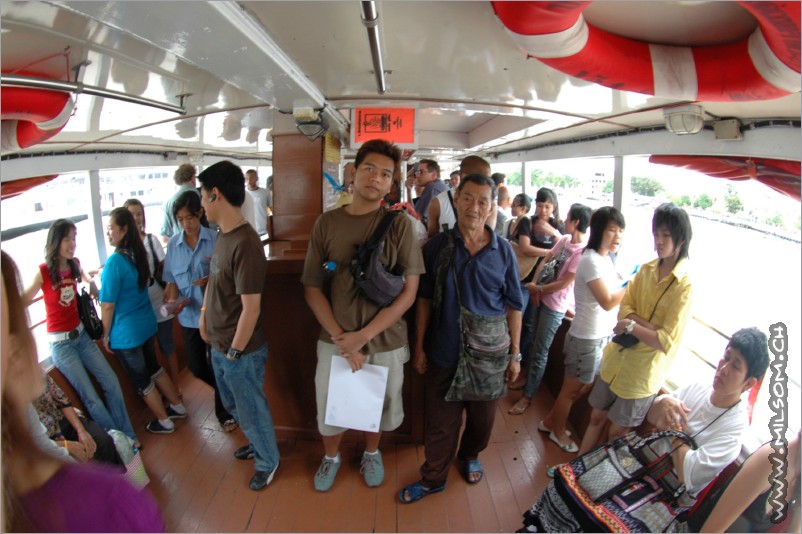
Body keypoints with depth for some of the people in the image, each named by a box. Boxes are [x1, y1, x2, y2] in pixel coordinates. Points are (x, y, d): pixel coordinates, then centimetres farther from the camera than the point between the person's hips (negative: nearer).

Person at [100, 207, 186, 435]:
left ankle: (164, 422, 26)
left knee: (141, 380, 11)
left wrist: (105, 335, -7)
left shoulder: (114, 261, -24)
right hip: (147, 323, 8)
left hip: (126, 332, -7)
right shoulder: (138, 254, 0)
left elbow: (108, 306, -18)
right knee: (154, 367, 25)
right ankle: (178, 407, 38)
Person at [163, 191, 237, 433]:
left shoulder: (215, 239, -11)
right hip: (189, 315, 4)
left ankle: (223, 411, 28)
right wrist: (173, 298, -10)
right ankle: (226, 392, 44)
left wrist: (212, 280, -25)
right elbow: (171, 280, 8)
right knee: (196, 366, 15)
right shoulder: (173, 244, 2)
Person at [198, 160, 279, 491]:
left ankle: (267, 462, 38)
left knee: (251, 412, 13)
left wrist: (235, 352, -16)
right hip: (219, 345, 9)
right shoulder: (223, 236, 1)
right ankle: (257, 444, 51)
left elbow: (251, 308, -25)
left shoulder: (245, 243, -27)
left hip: (241, 351, -9)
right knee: (234, 406, 27)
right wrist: (204, 316, 10)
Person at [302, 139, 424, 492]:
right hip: (335, 340, 1)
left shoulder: (399, 224, -9)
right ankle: (331, 455, 48)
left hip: (386, 341, -1)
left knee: (378, 407, 19)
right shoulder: (326, 223, -3)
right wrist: (340, 337, -13)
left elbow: (409, 290, -11)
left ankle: (371, 452, 50)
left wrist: (364, 335, -17)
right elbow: (312, 287, -3)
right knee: (329, 407, 16)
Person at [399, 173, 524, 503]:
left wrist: (515, 353, 2)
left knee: (482, 417, 20)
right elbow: (424, 299, 0)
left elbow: (513, 306, 1)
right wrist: (419, 347, 1)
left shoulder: (503, 251, -4)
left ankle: (469, 455, 50)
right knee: (440, 422, 11)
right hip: (444, 353, -1)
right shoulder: (436, 246, -6)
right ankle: (433, 478, 34)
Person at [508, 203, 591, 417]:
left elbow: (564, 283, -21)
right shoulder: (564, 240, 2)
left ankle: (527, 395, 13)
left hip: (556, 305, -7)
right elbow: (545, 261, 7)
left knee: (540, 352, 1)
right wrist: (534, 286, -5)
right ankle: (528, 379, 40)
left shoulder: (582, 251, -21)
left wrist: (537, 289, -11)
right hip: (541, 296, 7)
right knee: (534, 344, 21)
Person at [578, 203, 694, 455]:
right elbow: (624, 309, -3)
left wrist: (632, 325, -15)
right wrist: (650, 327, -18)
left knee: (616, 433, 13)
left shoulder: (684, 286, -18)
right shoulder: (646, 269, -1)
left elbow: (666, 342, -21)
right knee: (596, 417, 18)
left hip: (642, 373, -5)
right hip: (616, 360, 5)